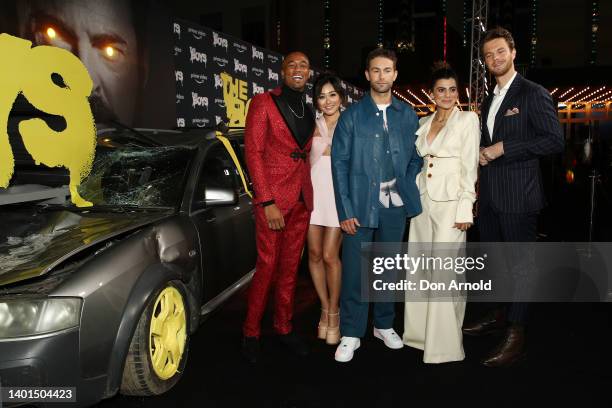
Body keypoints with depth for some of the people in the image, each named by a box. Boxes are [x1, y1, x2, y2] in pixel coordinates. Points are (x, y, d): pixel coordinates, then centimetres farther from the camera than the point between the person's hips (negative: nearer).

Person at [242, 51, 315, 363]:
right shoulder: (263, 103, -3)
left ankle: (284, 328, 24)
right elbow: (253, 152, -9)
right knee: (267, 266, -1)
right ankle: (251, 333, 15)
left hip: (301, 199, 5)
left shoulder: (308, 112, 14)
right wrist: (267, 202, -15)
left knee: (290, 266, 11)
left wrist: (307, 191, 6)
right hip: (273, 197, -5)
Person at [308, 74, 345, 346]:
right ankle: (325, 308, 22)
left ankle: (333, 312, 14)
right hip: (312, 190, 3)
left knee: (330, 256, -5)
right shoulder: (312, 124, 12)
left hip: (339, 192, -3)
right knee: (314, 254, 5)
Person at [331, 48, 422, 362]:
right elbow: (339, 163, -5)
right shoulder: (352, 115, -1)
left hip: (395, 207, 3)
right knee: (354, 271, 1)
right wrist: (345, 210, -10)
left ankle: (384, 325, 31)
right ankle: (351, 334, 15)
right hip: (360, 206, -2)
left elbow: (416, 157, 14)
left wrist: (407, 189, -1)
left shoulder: (407, 115, 8)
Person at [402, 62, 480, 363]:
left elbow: (470, 166, -8)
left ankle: (445, 342, 7)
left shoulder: (468, 119, -2)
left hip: (451, 202, -6)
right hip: (422, 201, 6)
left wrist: (465, 209, -14)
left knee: (445, 271, -6)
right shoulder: (423, 123, 14)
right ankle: (420, 331, 26)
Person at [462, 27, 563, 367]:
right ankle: (501, 315, 34)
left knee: (520, 263, 1)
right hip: (489, 195, 8)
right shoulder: (488, 101, 16)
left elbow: (555, 140, -15)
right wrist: (483, 154, 8)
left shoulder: (533, 94, -7)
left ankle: (516, 335, 11)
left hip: (518, 195, -7)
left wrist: (503, 148, -17)